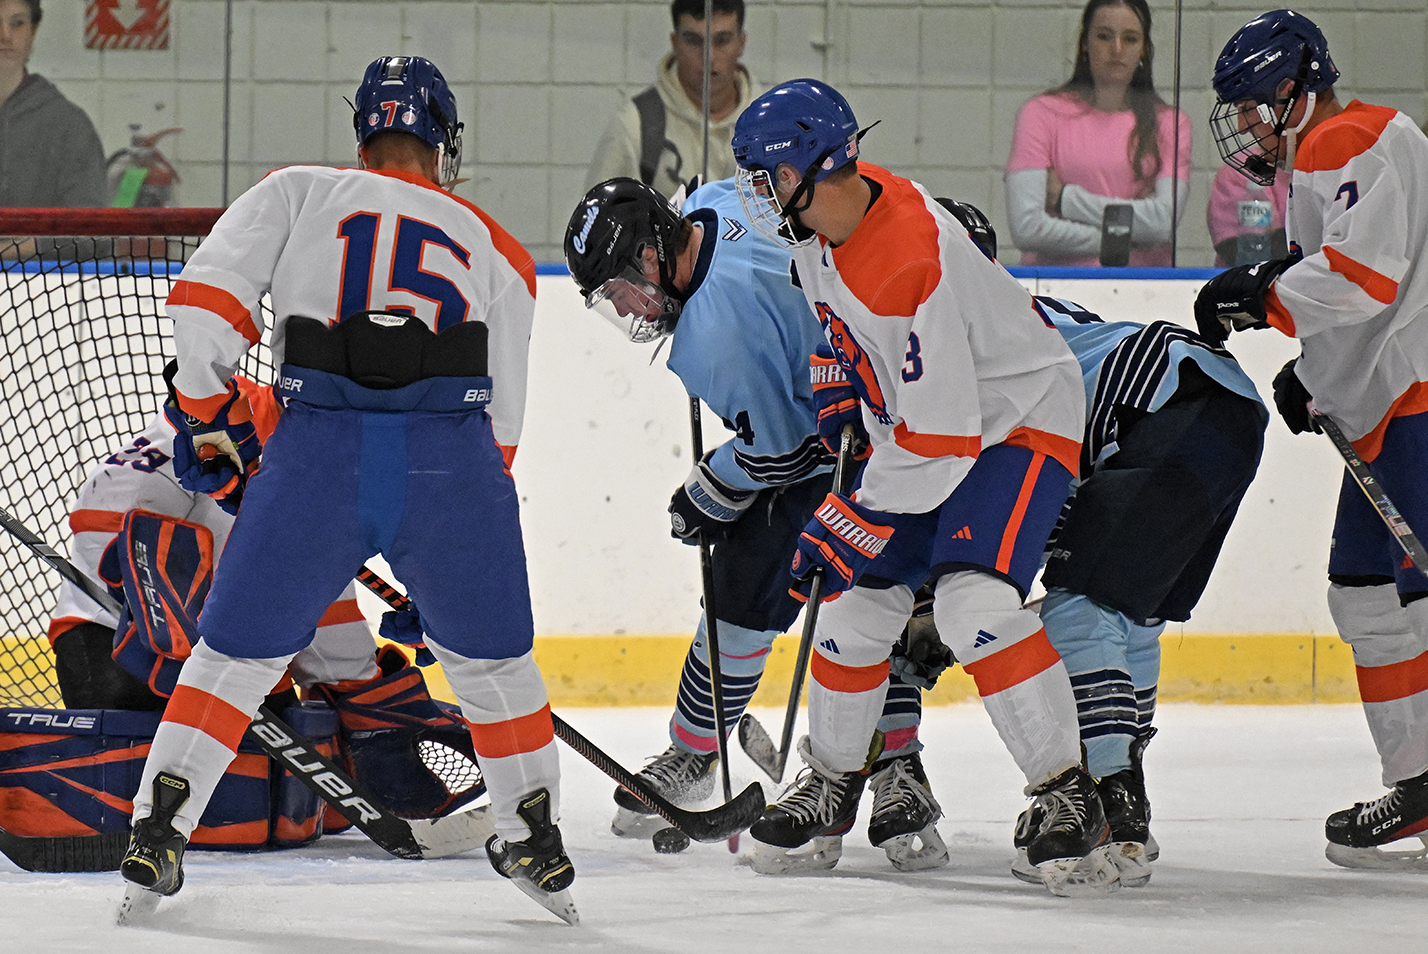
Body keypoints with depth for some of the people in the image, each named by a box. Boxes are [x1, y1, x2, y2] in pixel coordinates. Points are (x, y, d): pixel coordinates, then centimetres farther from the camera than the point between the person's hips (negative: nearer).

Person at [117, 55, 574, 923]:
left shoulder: (298, 193, 19)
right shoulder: (495, 250, 25)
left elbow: (207, 297, 5)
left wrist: (212, 422, 18)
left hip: (318, 455, -1)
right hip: (455, 454, 1)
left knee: (239, 649, 13)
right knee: (491, 656, 22)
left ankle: (159, 828, 7)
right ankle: (534, 843, 25)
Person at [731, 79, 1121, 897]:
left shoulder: (915, 268, -35)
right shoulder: (824, 216, -8)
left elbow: (942, 441, -31)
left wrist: (854, 522, -23)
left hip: (1017, 421, -9)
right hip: (911, 422, 9)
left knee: (975, 602, -26)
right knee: (858, 601, 6)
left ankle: (1071, 799, -19)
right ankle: (832, 784, 26)